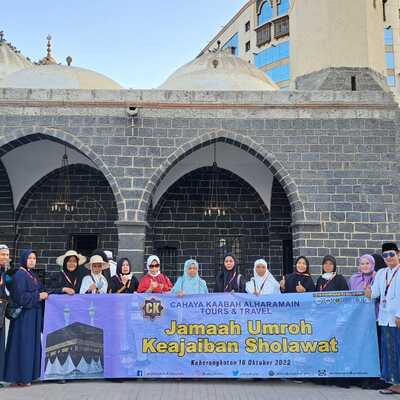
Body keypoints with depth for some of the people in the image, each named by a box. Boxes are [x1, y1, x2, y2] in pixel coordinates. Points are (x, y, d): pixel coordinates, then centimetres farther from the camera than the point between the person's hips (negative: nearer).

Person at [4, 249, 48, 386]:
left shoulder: (33, 275, 14)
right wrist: (38, 296, -15)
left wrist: (44, 295, 0)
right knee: (23, 345, -3)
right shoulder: (19, 275, -12)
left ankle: (29, 373, 18)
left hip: (34, 314, 8)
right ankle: (20, 377, 6)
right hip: (24, 315, -8)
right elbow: (20, 296, -19)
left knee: (32, 343, 11)